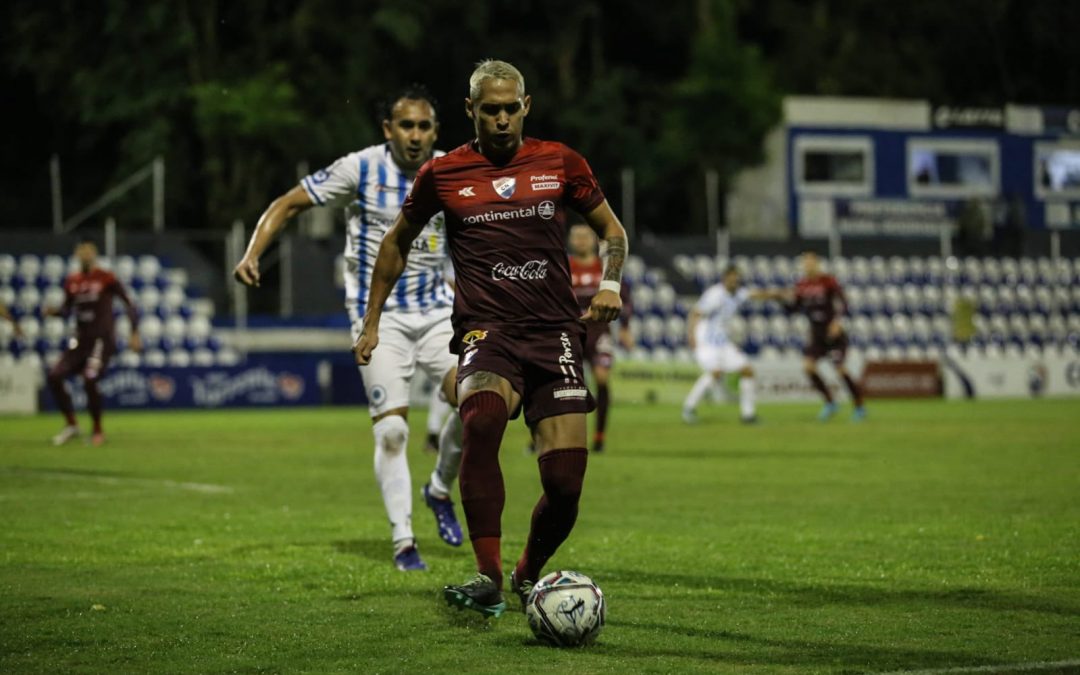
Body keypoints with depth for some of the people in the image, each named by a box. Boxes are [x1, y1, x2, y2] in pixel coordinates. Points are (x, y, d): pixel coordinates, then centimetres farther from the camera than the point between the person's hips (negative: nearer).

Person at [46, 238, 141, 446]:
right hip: (81, 340, 6)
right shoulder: (72, 281, 9)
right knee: (54, 377, -5)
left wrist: (134, 334, -12)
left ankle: (98, 430, -1)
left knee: (89, 381, -21)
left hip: (102, 339, -6)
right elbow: (67, 309, 18)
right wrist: (54, 312, -5)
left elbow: (128, 304, -6)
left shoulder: (106, 279, -7)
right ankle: (71, 425, 10)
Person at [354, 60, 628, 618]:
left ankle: (528, 576, 24)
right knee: (482, 416, -36)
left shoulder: (560, 163, 9)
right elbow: (398, 243, 22)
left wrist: (610, 283, 2)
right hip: (486, 331, -2)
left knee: (565, 482, -8)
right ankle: (488, 579, -36)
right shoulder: (442, 174, 7)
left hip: (555, 334, 2)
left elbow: (612, 229, 21)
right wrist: (372, 323, 20)